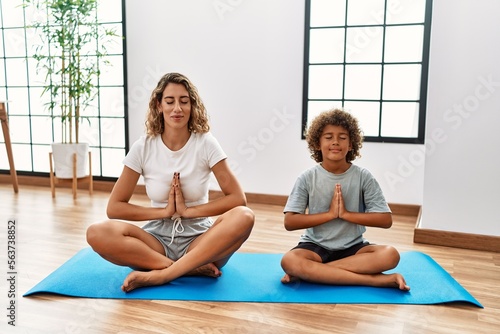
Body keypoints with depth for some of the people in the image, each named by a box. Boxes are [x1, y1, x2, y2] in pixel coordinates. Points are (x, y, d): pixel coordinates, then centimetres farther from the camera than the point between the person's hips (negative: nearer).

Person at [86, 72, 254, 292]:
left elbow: (238, 198, -11)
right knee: (98, 233, -26)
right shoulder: (143, 147, -3)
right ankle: (194, 268, -22)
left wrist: (188, 211, -15)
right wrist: (163, 212, -13)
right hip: (158, 239, 1)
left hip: (199, 241, -1)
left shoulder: (206, 143, -6)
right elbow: (114, 208, -4)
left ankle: (160, 275, -27)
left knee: (243, 218, -31)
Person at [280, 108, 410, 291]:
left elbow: (386, 220, -7)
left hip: (352, 247, 2)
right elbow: (290, 222, -11)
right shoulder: (307, 178, -6)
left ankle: (310, 272, -22)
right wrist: (330, 214, -17)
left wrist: (346, 214, -16)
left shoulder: (363, 176, -5)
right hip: (315, 246, -2)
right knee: (289, 260, -32)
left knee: (390, 255, -27)